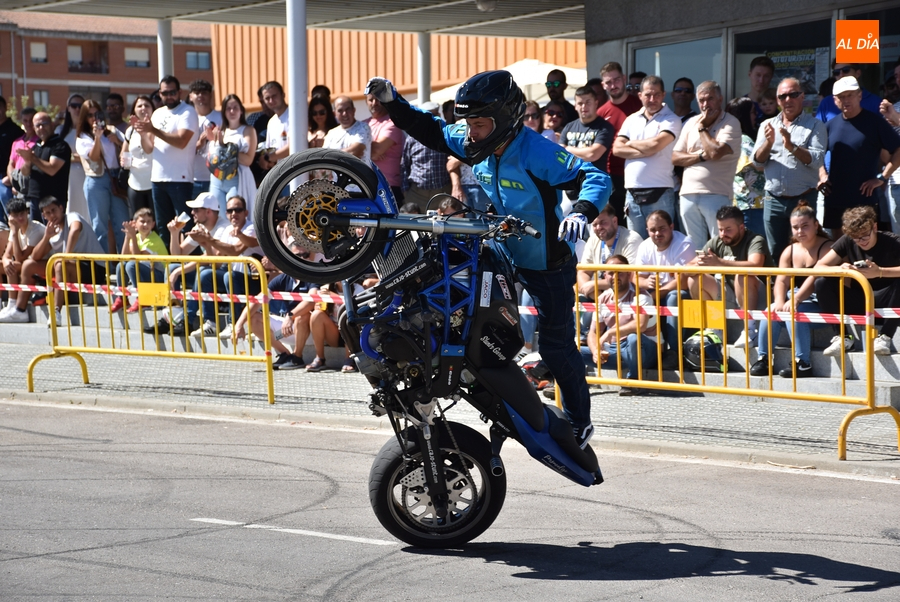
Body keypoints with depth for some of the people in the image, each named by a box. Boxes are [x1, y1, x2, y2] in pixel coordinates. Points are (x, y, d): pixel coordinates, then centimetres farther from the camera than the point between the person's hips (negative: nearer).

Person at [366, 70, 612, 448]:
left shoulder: (537, 154, -29)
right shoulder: (479, 146, -8)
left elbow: (596, 178, -33)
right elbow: (432, 131, 6)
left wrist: (582, 212, -52)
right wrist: (392, 102, -6)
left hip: (548, 264, -7)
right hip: (500, 254, 7)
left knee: (556, 347, 4)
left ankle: (579, 424, 19)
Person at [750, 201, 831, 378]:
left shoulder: (826, 248, -9)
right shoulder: (789, 252, 11)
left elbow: (814, 279, -23)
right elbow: (781, 281, -2)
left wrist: (795, 300, -34)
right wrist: (779, 302, -24)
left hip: (820, 305, -6)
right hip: (795, 299, 6)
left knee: (795, 312, -32)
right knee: (772, 311, -20)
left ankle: (802, 363, -34)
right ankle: (762, 358, -17)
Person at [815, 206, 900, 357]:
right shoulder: (847, 241, -2)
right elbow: (818, 267, -7)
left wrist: (879, 272, -41)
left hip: (884, 305, -3)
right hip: (858, 304, 3)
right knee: (822, 284, -19)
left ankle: (884, 336, -21)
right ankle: (842, 337, -11)